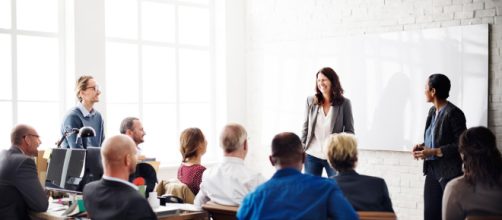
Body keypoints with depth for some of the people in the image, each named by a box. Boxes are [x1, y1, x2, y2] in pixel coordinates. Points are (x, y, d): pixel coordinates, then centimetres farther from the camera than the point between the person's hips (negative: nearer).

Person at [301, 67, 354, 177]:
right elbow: (306, 127, 8)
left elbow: (349, 130, 1)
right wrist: (302, 149, 5)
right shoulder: (311, 101, 2)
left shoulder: (344, 103, -4)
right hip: (312, 155, 2)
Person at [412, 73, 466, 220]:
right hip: (432, 170, 8)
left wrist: (434, 152, -19)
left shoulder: (453, 113, -14)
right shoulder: (432, 111, 10)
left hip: (449, 172, -8)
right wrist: (422, 146, 1)